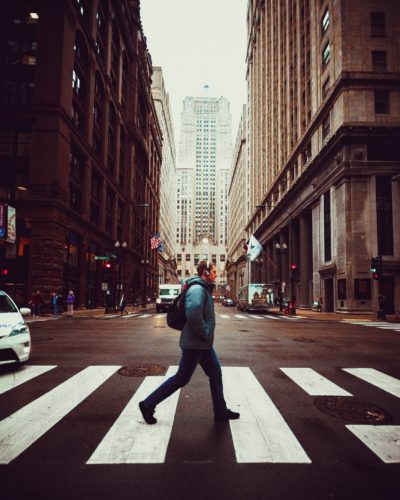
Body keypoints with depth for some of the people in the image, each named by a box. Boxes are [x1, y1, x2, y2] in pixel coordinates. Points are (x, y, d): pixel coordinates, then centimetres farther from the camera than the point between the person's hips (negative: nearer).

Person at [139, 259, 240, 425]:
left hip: (204, 344, 10)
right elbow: (193, 314, -34)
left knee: (216, 374, 14)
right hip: (195, 344, -10)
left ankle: (221, 412, 25)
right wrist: (204, 334, -23)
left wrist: (206, 335, 14)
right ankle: (148, 404, 12)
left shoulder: (204, 289, 12)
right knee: (181, 378, 0)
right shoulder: (197, 289, -20)